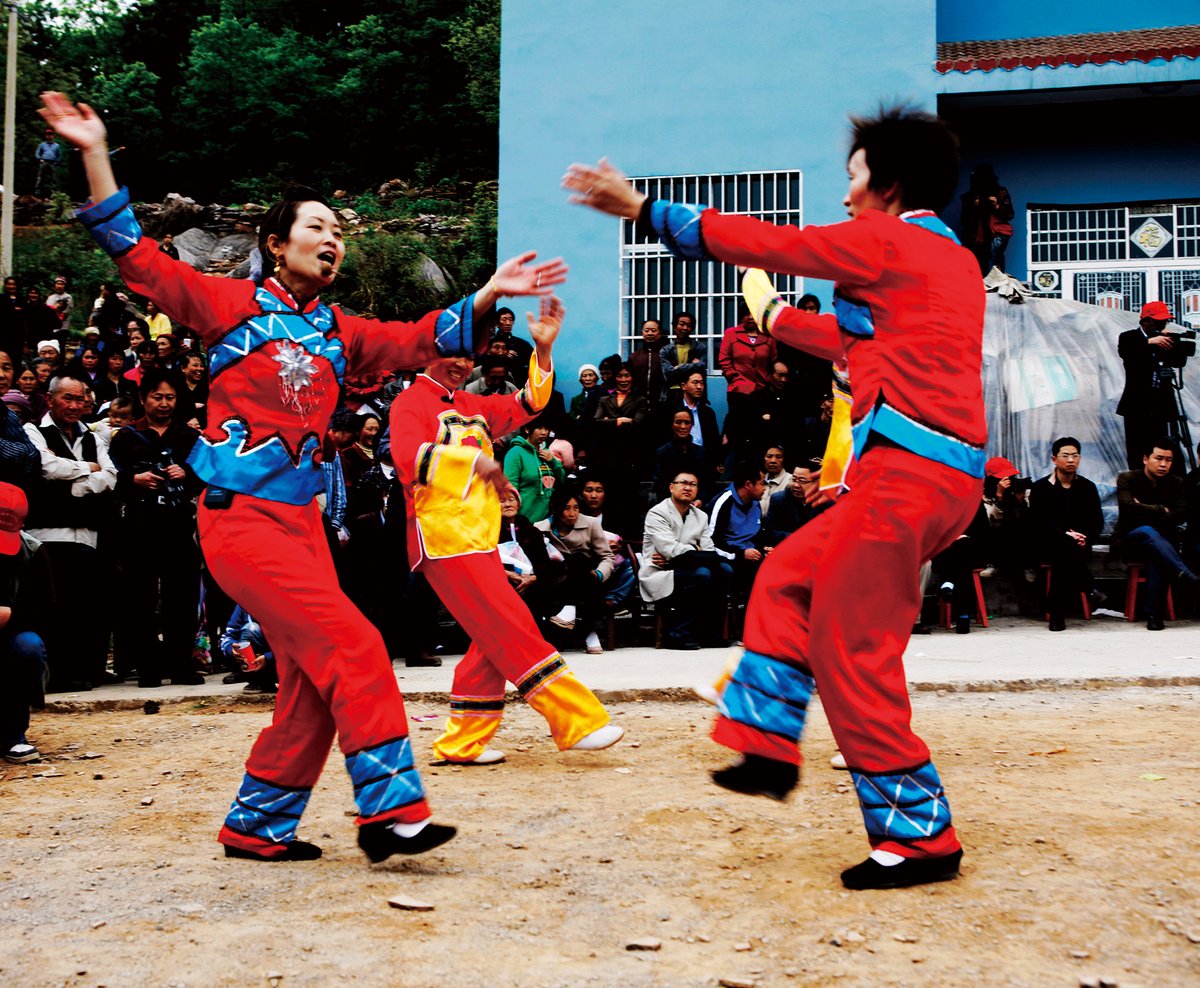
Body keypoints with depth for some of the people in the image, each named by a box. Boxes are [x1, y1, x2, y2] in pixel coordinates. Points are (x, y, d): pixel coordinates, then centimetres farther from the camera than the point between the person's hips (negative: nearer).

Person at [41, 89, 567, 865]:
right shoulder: (233, 303, 1)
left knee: (315, 683, 7)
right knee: (352, 647, -16)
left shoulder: (340, 333, 16)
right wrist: (95, 155, -9)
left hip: (302, 521, 7)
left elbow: (422, 339, 15)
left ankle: (258, 826, 21)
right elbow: (136, 256, -1)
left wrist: (488, 297, 3)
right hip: (240, 516, -7)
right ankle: (391, 808, -10)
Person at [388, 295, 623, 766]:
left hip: (479, 540, 9)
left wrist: (543, 349, 5)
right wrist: (474, 458, -24)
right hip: (444, 539, -9)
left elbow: (527, 404, 18)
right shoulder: (411, 403, -3)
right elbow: (407, 457, -21)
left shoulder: (472, 407, 21)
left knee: (495, 642, 9)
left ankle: (463, 742, 17)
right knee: (515, 631, -10)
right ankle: (578, 721, -10)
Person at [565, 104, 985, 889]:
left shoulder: (888, 244, -5)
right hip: (946, 475, 10)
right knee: (788, 578, 19)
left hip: (907, 469, -10)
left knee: (850, 652, -5)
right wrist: (777, 320, 44)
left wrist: (642, 208, 5)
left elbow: (762, 243, -3)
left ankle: (919, 833, 1)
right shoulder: (953, 262, 21)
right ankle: (768, 745, 21)